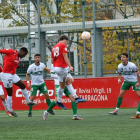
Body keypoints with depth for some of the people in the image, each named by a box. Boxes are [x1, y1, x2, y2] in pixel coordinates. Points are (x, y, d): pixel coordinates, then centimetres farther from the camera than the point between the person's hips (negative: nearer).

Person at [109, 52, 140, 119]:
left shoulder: (132, 65, -22)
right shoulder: (120, 66, -10)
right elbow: (119, 74, 9)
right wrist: (119, 79, -11)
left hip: (134, 81, -4)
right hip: (126, 81, 4)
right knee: (121, 94, -5)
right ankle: (116, 110, 4)